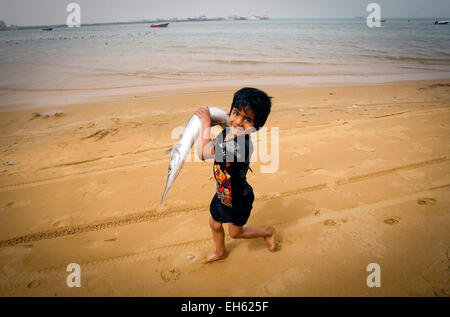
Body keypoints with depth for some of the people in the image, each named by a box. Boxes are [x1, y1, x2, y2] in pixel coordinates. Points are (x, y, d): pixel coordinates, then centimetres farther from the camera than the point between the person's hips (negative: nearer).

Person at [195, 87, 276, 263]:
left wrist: (206, 122, -26)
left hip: (238, 199, -8)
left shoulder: (240, 146, -42)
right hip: (222, 194, 8)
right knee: (215, 224, 27)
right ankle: (220, 252, 56)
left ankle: (268, 232, 45)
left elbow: (203, 153, -35)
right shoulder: (226, 133, -13)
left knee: (235, 232, 20)